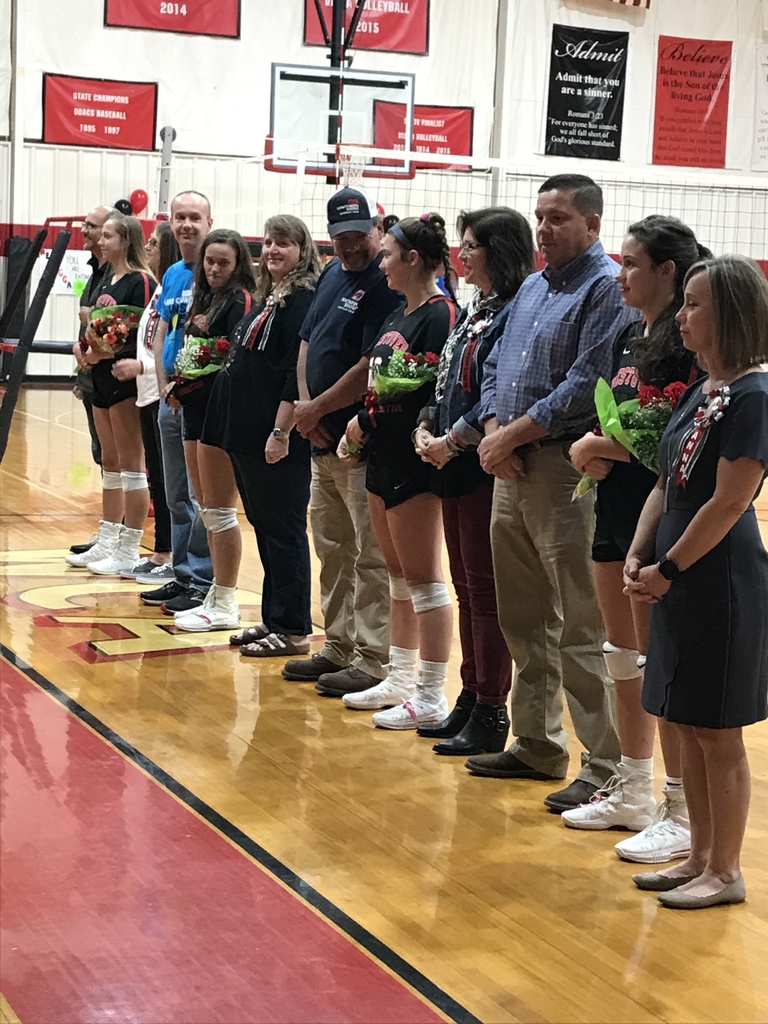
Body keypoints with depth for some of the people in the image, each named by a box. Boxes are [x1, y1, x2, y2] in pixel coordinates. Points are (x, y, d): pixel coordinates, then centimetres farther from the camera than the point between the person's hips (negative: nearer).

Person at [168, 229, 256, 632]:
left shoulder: (240, 300, -10)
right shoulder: (203, 299, 16)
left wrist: (185, 387, -12)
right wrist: (176, 387, 3)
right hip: (196, 410, 9)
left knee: (219, 510, -5)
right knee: (206, 509, 13)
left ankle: (225, 605, 1)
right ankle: (217, 594, 22)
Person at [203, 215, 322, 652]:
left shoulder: (305, 299, -13)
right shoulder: (267, 297, 16)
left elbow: (299, 373, -20)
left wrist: (281, 431, -22)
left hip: (281, 439, -10)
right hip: (249, 433, 10)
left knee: (284, 530, -2)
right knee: (264, 527, 14)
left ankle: (293, 630, 6)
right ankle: (272, 619, 23)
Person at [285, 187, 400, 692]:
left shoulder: (388, 284, -14)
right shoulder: (333, 273, 14)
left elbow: (369, 368, -19)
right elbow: (307, 343, 16)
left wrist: (316, 409, -11)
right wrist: (305, 406, 2)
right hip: (323, 439, 9)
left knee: (371, 556, -3)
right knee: (333, 550, 17)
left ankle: (373, 662, 3)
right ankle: (338, 648, 28)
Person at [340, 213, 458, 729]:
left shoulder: (440, 314, -14)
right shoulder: (400, 314, 15)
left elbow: (433, 392, -20)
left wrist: (367, 422, -11)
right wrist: (361, 427, 4)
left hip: (414, 460, -10)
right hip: (384, 455, 10)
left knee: (423, 579, -4)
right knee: (399, 575, 16)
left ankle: (431, 697, 2)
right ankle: (400, 680, 25)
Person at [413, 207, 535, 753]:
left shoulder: (517, 312, -14)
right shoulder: (474, 310, 15)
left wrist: (455, 440, -16)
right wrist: (426, 427, 5)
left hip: (487, 467, -9)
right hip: (455, 465, 9)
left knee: (486, 589, -3)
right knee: (466, 586, 14)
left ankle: (491, 713, 4)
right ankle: (471, 698, 23)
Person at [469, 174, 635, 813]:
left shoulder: (608, 288, -11)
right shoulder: (532, 288, 17)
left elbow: (587, 384, -19)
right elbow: (496, 366, 17)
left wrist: (513, 434, -13)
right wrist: (493, 431, -2)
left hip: (566, 468, -9)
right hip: (513, 468, 9)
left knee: (580, 627, -7)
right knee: (523, 619, 15)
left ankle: (606, 766, -1)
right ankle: (537, 745, 26)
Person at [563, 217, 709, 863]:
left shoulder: (687, 347, -15)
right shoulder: (629, 339, 13)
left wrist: (609, 446, -12)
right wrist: (590, 448, 0)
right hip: (617, 509, 9)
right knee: (625, 657, 16)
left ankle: (684, 814, 7)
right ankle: (632, 793, 28)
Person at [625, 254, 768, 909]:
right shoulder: (700, 393, 12)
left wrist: (668, 570, -13)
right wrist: (638, 557, 3)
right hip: (681, 583, 9)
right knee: (689, 726, 14)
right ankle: (700, 857, 26)